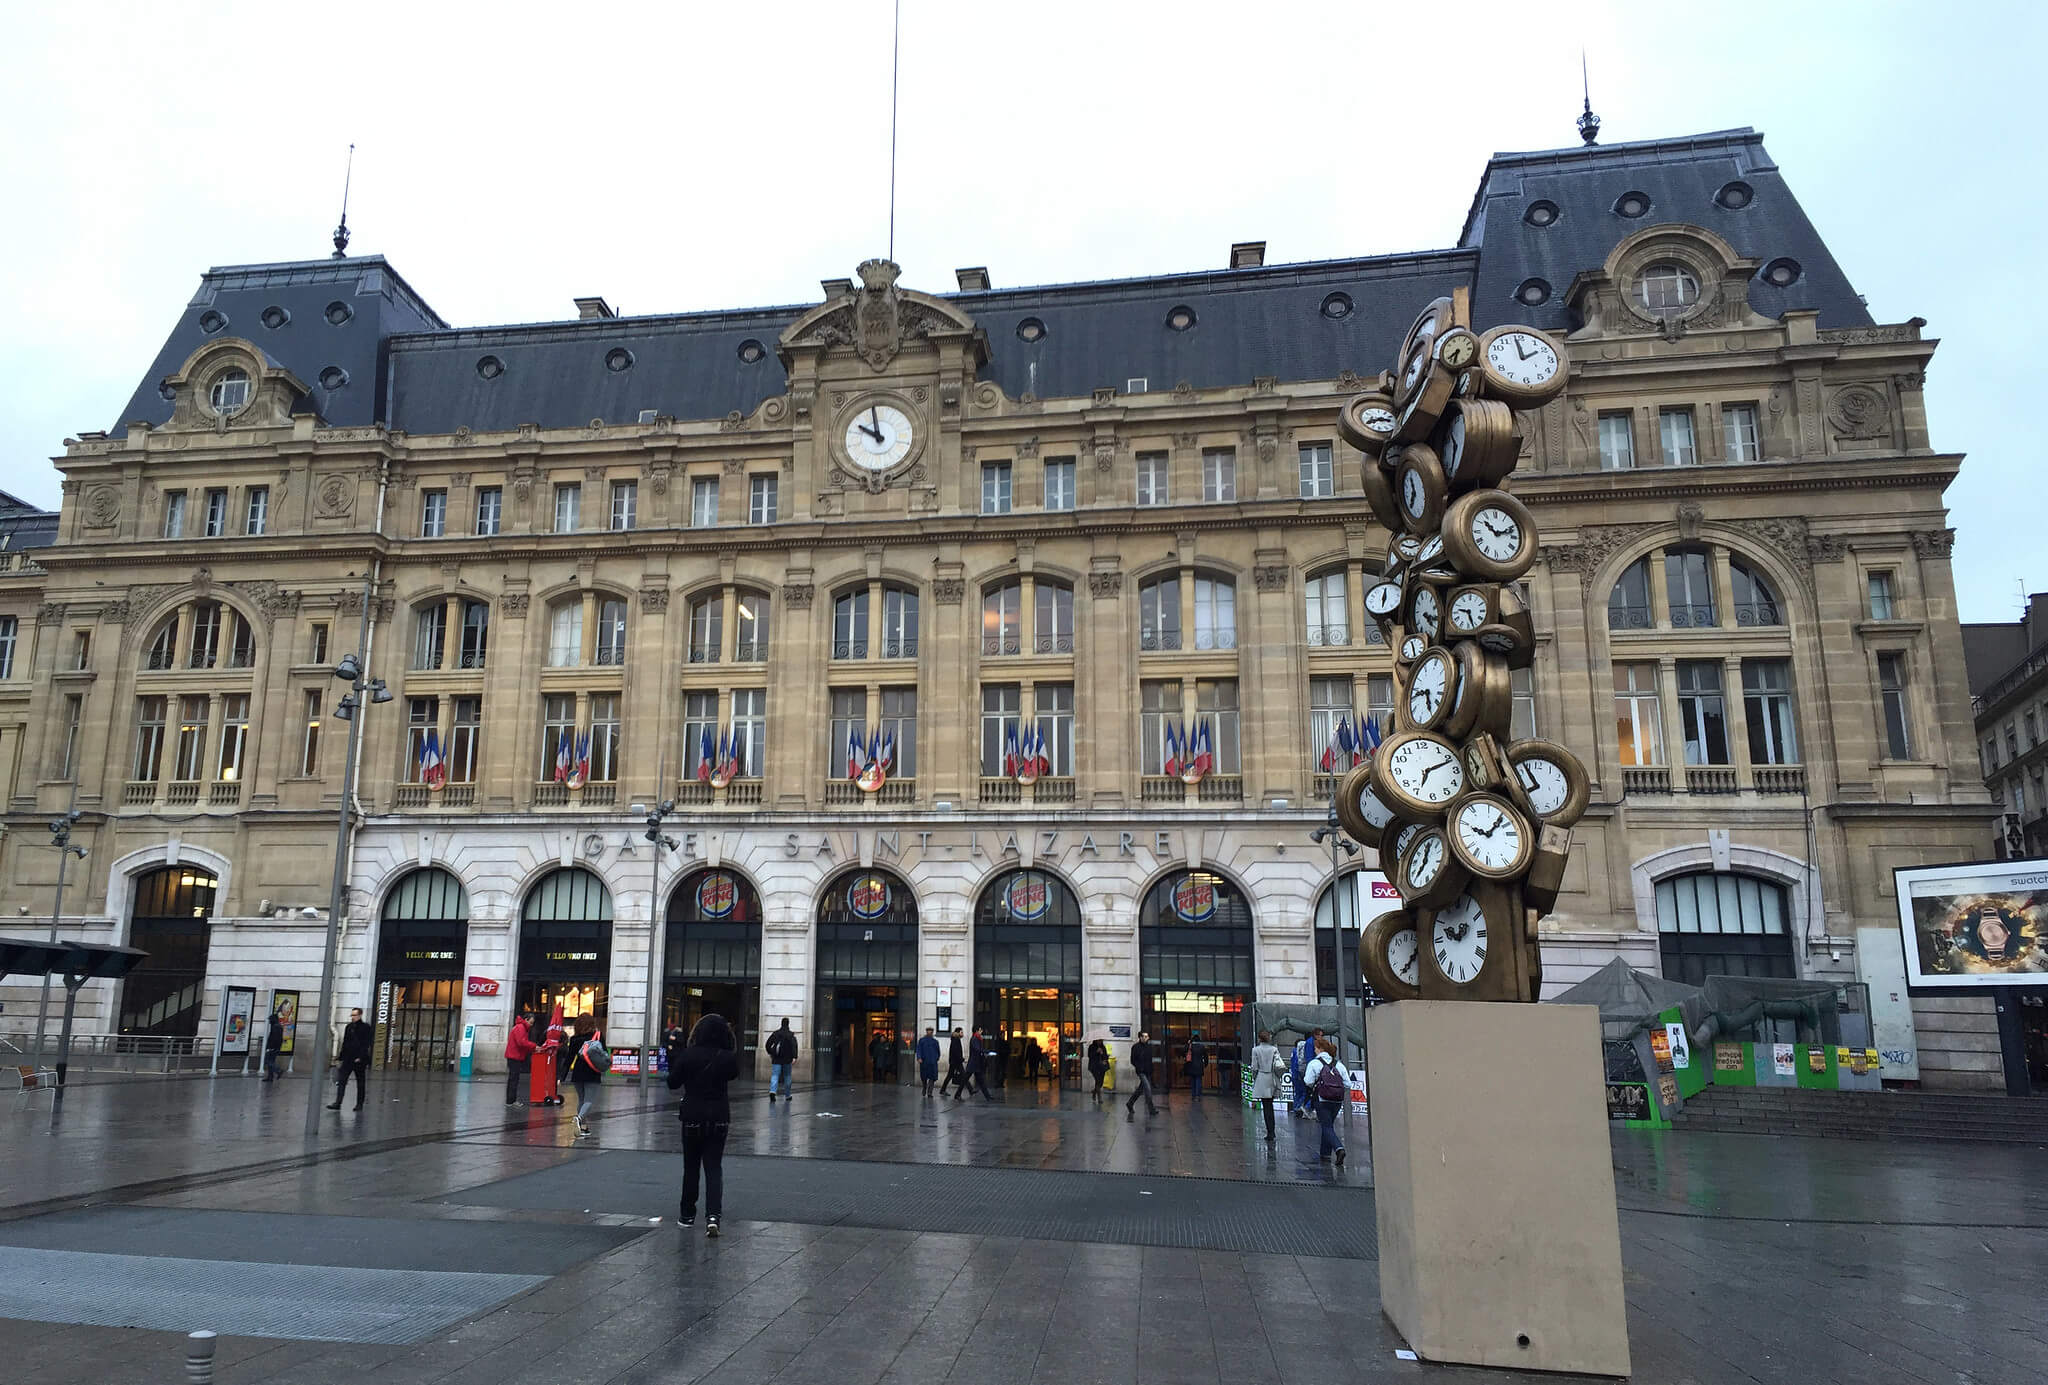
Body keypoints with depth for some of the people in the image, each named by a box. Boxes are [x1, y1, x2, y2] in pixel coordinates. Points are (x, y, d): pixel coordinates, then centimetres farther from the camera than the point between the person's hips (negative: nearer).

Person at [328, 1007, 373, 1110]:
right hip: (348, 1059, 5)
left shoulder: (365, 1028, -6)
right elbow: (345, 1043, 17)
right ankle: (337, 1103, -6)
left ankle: (359, 1104, 13)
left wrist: (360, 1057, -19)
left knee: (360, 1083, 5)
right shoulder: (348, 1027, 12)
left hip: (360, 1060, -5)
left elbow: (366, 1044, -11)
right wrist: (340, 1057, 13)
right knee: (341, 1081, -5)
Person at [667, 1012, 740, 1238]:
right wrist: (734, 1048, 11)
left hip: (692, 1117, 0)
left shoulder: (687, 1055, -12)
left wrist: (673, 1053, 7)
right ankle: (712, 1215, -13)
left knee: (691, 1167, 16)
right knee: (714, 1167, 4)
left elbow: (672, 1083, 0)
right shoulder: (727, 1057, -9)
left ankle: (687, 1214, 27)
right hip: (719, 1118, 1)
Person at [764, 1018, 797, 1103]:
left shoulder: (775, 1033, 4)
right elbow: (794, 1046, -16)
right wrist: (794, 1057, -21)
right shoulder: (791, 1035, -5)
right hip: (787, 1060, -1)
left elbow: (768, 1044, 7)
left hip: (776, 1059, 1)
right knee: (787, 1077, 13)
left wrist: (770, 1053, 22)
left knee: (775, 1076, -5)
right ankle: (787, 1095, 19)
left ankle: (772, 1091, -29)